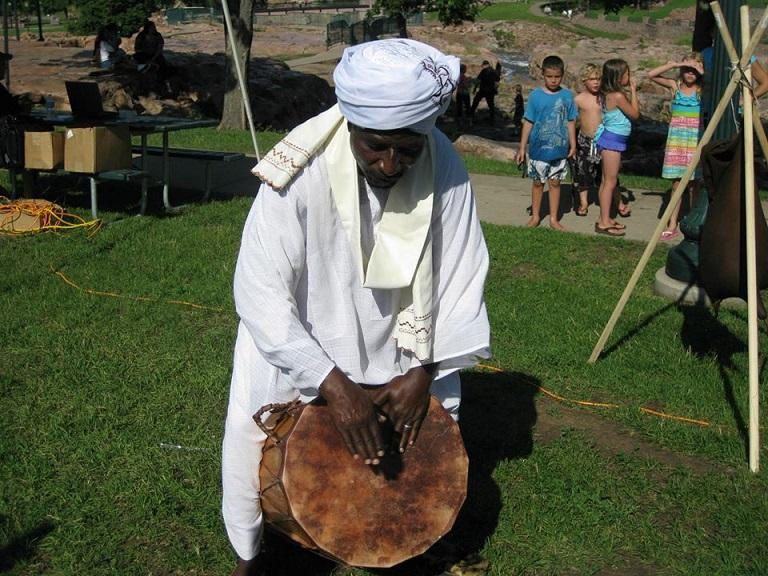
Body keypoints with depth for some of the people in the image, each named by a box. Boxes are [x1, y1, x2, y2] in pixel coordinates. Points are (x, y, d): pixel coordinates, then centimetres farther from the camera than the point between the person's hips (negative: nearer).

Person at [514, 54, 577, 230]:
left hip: (559, 149, 1)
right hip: (538, 149, -1)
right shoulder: (535, 95, -5)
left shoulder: (567, 95, 0)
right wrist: (522, 147, -2)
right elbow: (528, 122, -1)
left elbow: (571, 122, 6)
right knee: (537, 182, 11)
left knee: (555, 183, 9)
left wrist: (573, 144, 6)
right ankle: (535, 216, 25)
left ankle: (554, 219, 20)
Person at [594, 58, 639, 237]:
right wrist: (633, 91, -4)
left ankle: (604, 218, 23)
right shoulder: (618, 96, -19)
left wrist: (629, 91, 10)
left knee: (606, 181, 15)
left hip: (610, 139, 9)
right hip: (612, 140, -9)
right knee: (610, 182, -4)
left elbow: (628, 110, 15)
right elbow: (635, 114, -9)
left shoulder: (608, 94, 7)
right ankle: (604, 223, 0)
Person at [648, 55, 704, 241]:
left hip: (695, 138, -1)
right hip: (676, 137, 2)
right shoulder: (675, 85, 4)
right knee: (676, 183, 3)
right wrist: (675, 64, -10)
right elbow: (651, 74, -6)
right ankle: (672, 226, 6)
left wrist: (702, 71, -15)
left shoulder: (702, 88, 0)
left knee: (692, 184, 2)